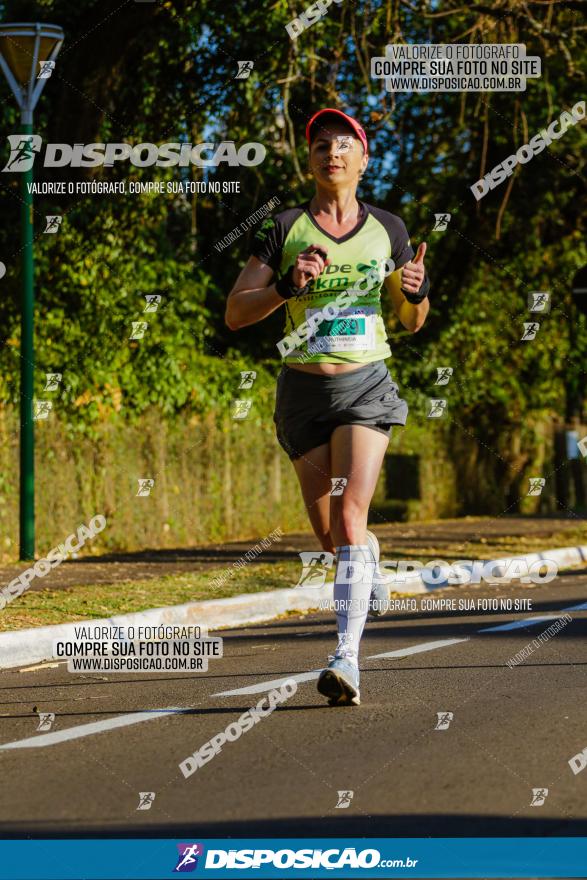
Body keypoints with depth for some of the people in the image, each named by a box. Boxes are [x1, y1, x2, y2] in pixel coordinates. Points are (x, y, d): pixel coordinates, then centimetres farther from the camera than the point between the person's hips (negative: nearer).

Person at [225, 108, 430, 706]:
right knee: (329, 534, 9)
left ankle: (347, 657, -24)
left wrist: (417, 290, -7)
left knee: (350, 514, -19)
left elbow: (411, 321, 15)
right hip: (303, 390, 1)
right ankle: (369, 563, 46)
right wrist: (287, 286, -20)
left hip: (366, 386, -1)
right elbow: (235, 314, -3)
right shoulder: (283, 229, 1)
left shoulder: (387, 229, 6)